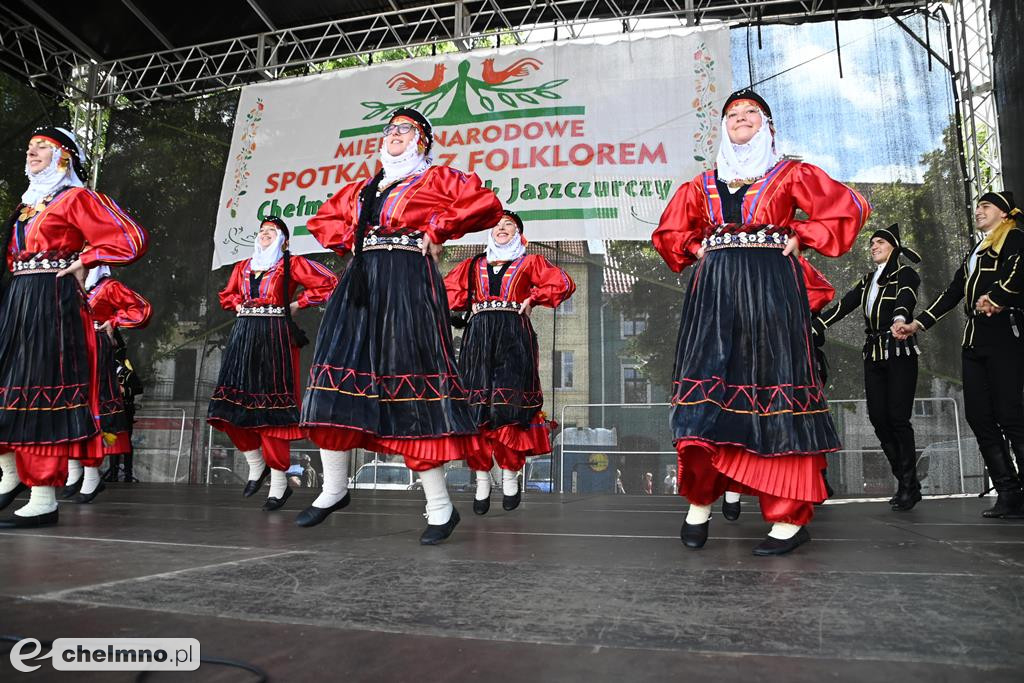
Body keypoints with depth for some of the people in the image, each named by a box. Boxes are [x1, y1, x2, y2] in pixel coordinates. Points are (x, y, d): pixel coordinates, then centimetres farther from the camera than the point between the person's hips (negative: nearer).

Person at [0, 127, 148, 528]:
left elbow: (131, 240, -11)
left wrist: (83, 262, -7)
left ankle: (44, 501, -3)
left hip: (52, 305, -8)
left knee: (43, 396, -8)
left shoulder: (75, 198, -2)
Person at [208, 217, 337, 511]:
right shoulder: (242, 266, 19)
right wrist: (241, 305, 11)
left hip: (275, 337, -6)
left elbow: (329, 283, -5)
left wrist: (296, 303, -4)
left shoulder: (292, 264, 3)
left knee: (272, 408, -7)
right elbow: (226, 296, 33)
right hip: (243, 336, 6)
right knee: (233, 403, 1)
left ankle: (279, 481, 1)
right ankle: (256, 465, 21)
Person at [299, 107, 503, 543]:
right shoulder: (362, 189, 25)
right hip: (361, 283, 7)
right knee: (338, 371, 0)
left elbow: (486, 205, -7)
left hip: (408, 283, -6)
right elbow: (322, 221, 35)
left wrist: (436, 231, -6)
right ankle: (334, 488, 13)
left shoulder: (437, 179, 8)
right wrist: (350, 240, 16)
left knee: (412, 381, -11)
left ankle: (440, 506, -4)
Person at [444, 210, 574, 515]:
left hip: (514, 338, -2)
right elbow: (446, 290, 20)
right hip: (478, 337, 2)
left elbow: (564, 284, 4)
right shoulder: (473, 265, 21)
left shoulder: (529, 262, 15)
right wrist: (470, 304, 7)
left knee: (510, 408, -8)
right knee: (476, 407, -5)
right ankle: (482, 482, 2)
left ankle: (511, 478, 4)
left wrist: (532, 299, -1)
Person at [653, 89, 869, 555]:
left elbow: (849, 207, 6)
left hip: (772, 289, -2)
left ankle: (790, 518, 0)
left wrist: (800, 238, 0)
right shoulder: (703, 185, 18)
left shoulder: (789, 175, 10)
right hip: (715, 292, 3)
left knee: (774, 392, -5)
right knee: (708, 392, -5)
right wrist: (697, 250, 9)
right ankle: (699, 502, 6)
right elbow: (668, 233, 25)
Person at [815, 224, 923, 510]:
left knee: (898, 418, -10)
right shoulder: (867, 281, 18)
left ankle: (909, 486, 0)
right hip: (873, 356, 6)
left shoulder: (905, 274, 1)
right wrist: (812, 328, -1)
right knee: (878, 418, 1)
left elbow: (906, 297, -20)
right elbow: (842, 306, 10)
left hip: (899, 353, -6)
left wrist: (900, 317, -42)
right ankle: (907, 482, 12)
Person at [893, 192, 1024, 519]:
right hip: (974, 340, 7)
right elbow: (951, 295, 24)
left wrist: (996, 297, -30)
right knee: (979, 416, 0)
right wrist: (916, 325, 18)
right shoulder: (973, 253, 26)